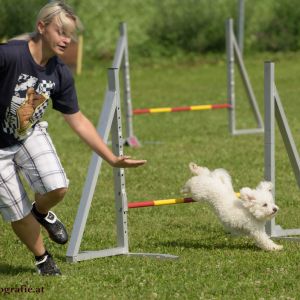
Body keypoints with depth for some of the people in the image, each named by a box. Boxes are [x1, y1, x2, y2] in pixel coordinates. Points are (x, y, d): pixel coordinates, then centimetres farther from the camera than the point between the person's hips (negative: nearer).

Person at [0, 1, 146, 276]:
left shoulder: (60, 75, -9)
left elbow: (77, 120, 1)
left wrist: (112, 159, 1)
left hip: (31, 135, 4)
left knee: (57, 187, -20)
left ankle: (42, 212, 17)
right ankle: (42, 259, 29)